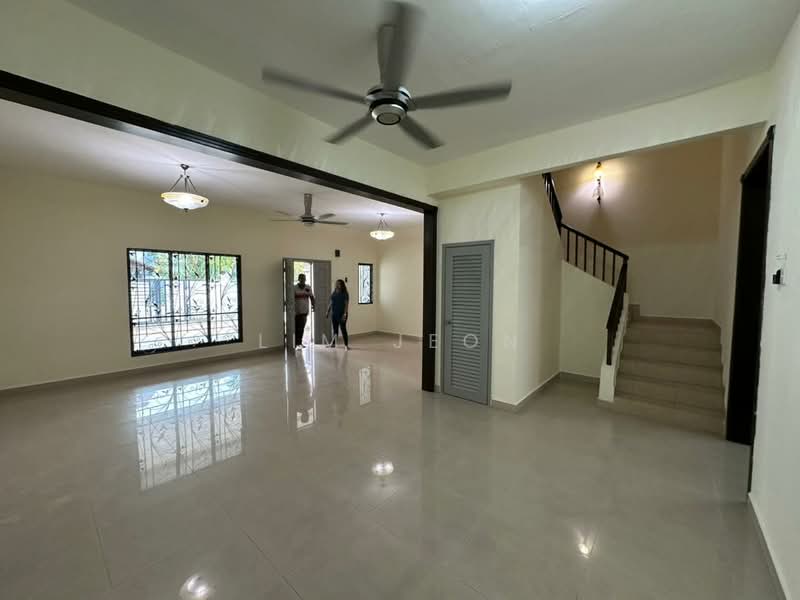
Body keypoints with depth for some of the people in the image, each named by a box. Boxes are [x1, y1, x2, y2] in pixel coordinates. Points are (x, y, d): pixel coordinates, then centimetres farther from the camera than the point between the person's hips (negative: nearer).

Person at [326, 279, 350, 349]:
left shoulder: (345, 294, -6)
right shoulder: (333, 294, 10)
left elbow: (346, 304, -11)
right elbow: (330, 303, 15)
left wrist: (345, 314, -18)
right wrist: (327, 312, 10)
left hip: (341, 314, -5)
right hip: (334, 314, 5)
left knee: (343, 329, -4)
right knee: (335, 329, 12)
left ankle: (346, 345, 1)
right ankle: (333, 343, 19)